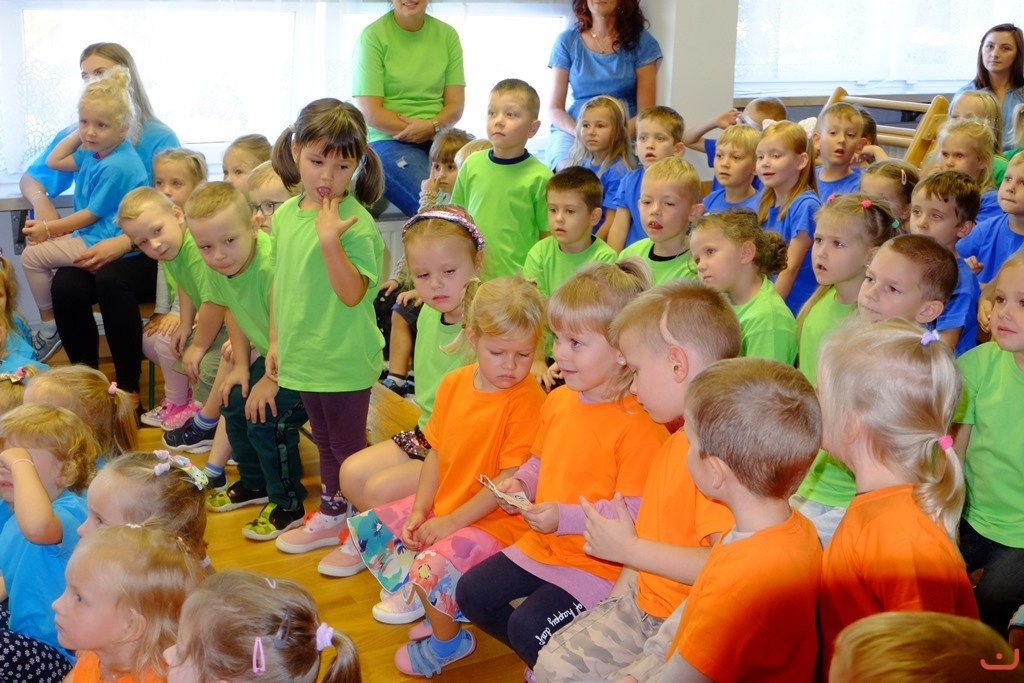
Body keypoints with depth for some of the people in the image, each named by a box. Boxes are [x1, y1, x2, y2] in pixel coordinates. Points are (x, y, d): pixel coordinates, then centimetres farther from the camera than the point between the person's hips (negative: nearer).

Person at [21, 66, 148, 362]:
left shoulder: (116, 167, -24)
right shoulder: (94, 151, 6)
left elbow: (92, 215, -18)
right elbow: (54, 161, 18)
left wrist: (49, 229, -10)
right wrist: (77, 134, 7)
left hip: (104, 243, -11)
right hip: (90, 234, 11)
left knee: (32, 256, -10)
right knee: (37, 241, 22)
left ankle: (49, 327, 5)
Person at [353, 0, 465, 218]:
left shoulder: (447, 35, 9)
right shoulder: (373, 36, -3)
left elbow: (456, 104, 5)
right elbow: (371, 113, -7)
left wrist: (432, 126, -14)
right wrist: (415, 128, -12)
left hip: (439, 139, 4)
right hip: (388, 141, -4)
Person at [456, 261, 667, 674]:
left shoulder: (638, 423, -24)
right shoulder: (558, 400, 3)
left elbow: (635, 512, -26)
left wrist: (566, 518, -29)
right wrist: (520, 484, -1)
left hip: (597, 562, -9)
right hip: (541, 545, 9)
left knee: (528, 626, -18)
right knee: (471, 593, 9)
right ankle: (541, 658, 26)